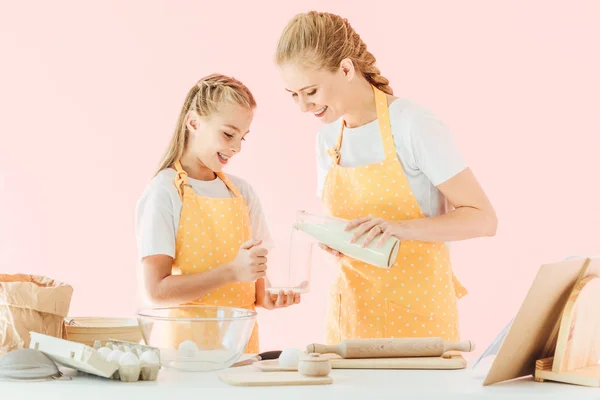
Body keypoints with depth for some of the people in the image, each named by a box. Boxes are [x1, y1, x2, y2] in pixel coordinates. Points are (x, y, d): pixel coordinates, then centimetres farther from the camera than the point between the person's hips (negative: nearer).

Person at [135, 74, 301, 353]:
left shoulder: (241, 192, 10)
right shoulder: (164, 193, -6)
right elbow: (157, 291, -13)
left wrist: (265, 297, -6)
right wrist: (232, 271, -19)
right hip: (186, 345, -4)